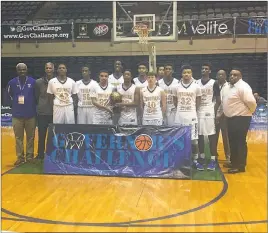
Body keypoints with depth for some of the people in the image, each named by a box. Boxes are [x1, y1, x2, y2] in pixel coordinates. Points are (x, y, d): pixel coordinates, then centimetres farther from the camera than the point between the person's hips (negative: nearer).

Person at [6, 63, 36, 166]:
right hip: (17, 115, 1)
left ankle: (30, 157, 16)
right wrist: (14, 105, 8)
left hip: (30, 114, -1)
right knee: (18, 138, 6)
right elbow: (8, 95, 13)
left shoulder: (33, 82, -2)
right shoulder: (12, 82, 1)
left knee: (30, 137, 6)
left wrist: (33, 105, 5)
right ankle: (20, 157, 15)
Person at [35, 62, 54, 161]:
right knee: (41, 135, 7)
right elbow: (36, 96, 9)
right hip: (42, 113, 1)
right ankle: (40, 155, 18)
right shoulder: (39, 82, 2)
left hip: (55, 112, -1)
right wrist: (41, 105, 8)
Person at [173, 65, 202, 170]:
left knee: (194, 140, 0)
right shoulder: (177, 87, 2)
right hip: (179, 117, 2)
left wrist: (191, 110, 10)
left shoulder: (196, 86, -2)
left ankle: (195, 161, 13)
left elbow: (198, 102, 8)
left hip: (192, 116, -1)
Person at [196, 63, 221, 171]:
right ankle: (202, 157, 19)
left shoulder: (214, 83, -2)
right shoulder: (196, 83, 8)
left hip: (209, 112, -4)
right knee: (199, 135, 7)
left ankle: (213, 159, 2)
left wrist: (214, 112, -9)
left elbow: (218, 100, -1)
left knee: (211, 135, -3)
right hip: (198, 112, 4)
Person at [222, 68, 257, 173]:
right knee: (232, 142, 16)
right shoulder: (227, 87, 11)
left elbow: (251, 102, -23)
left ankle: (241, 166, 4)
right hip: (231, 118, 9)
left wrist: (249, 112, -8)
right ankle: (234, 162, 29)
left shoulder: (243, 87, -18)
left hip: (241, 119, -9)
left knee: (240, 142, -4)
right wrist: (220, 113, 17)